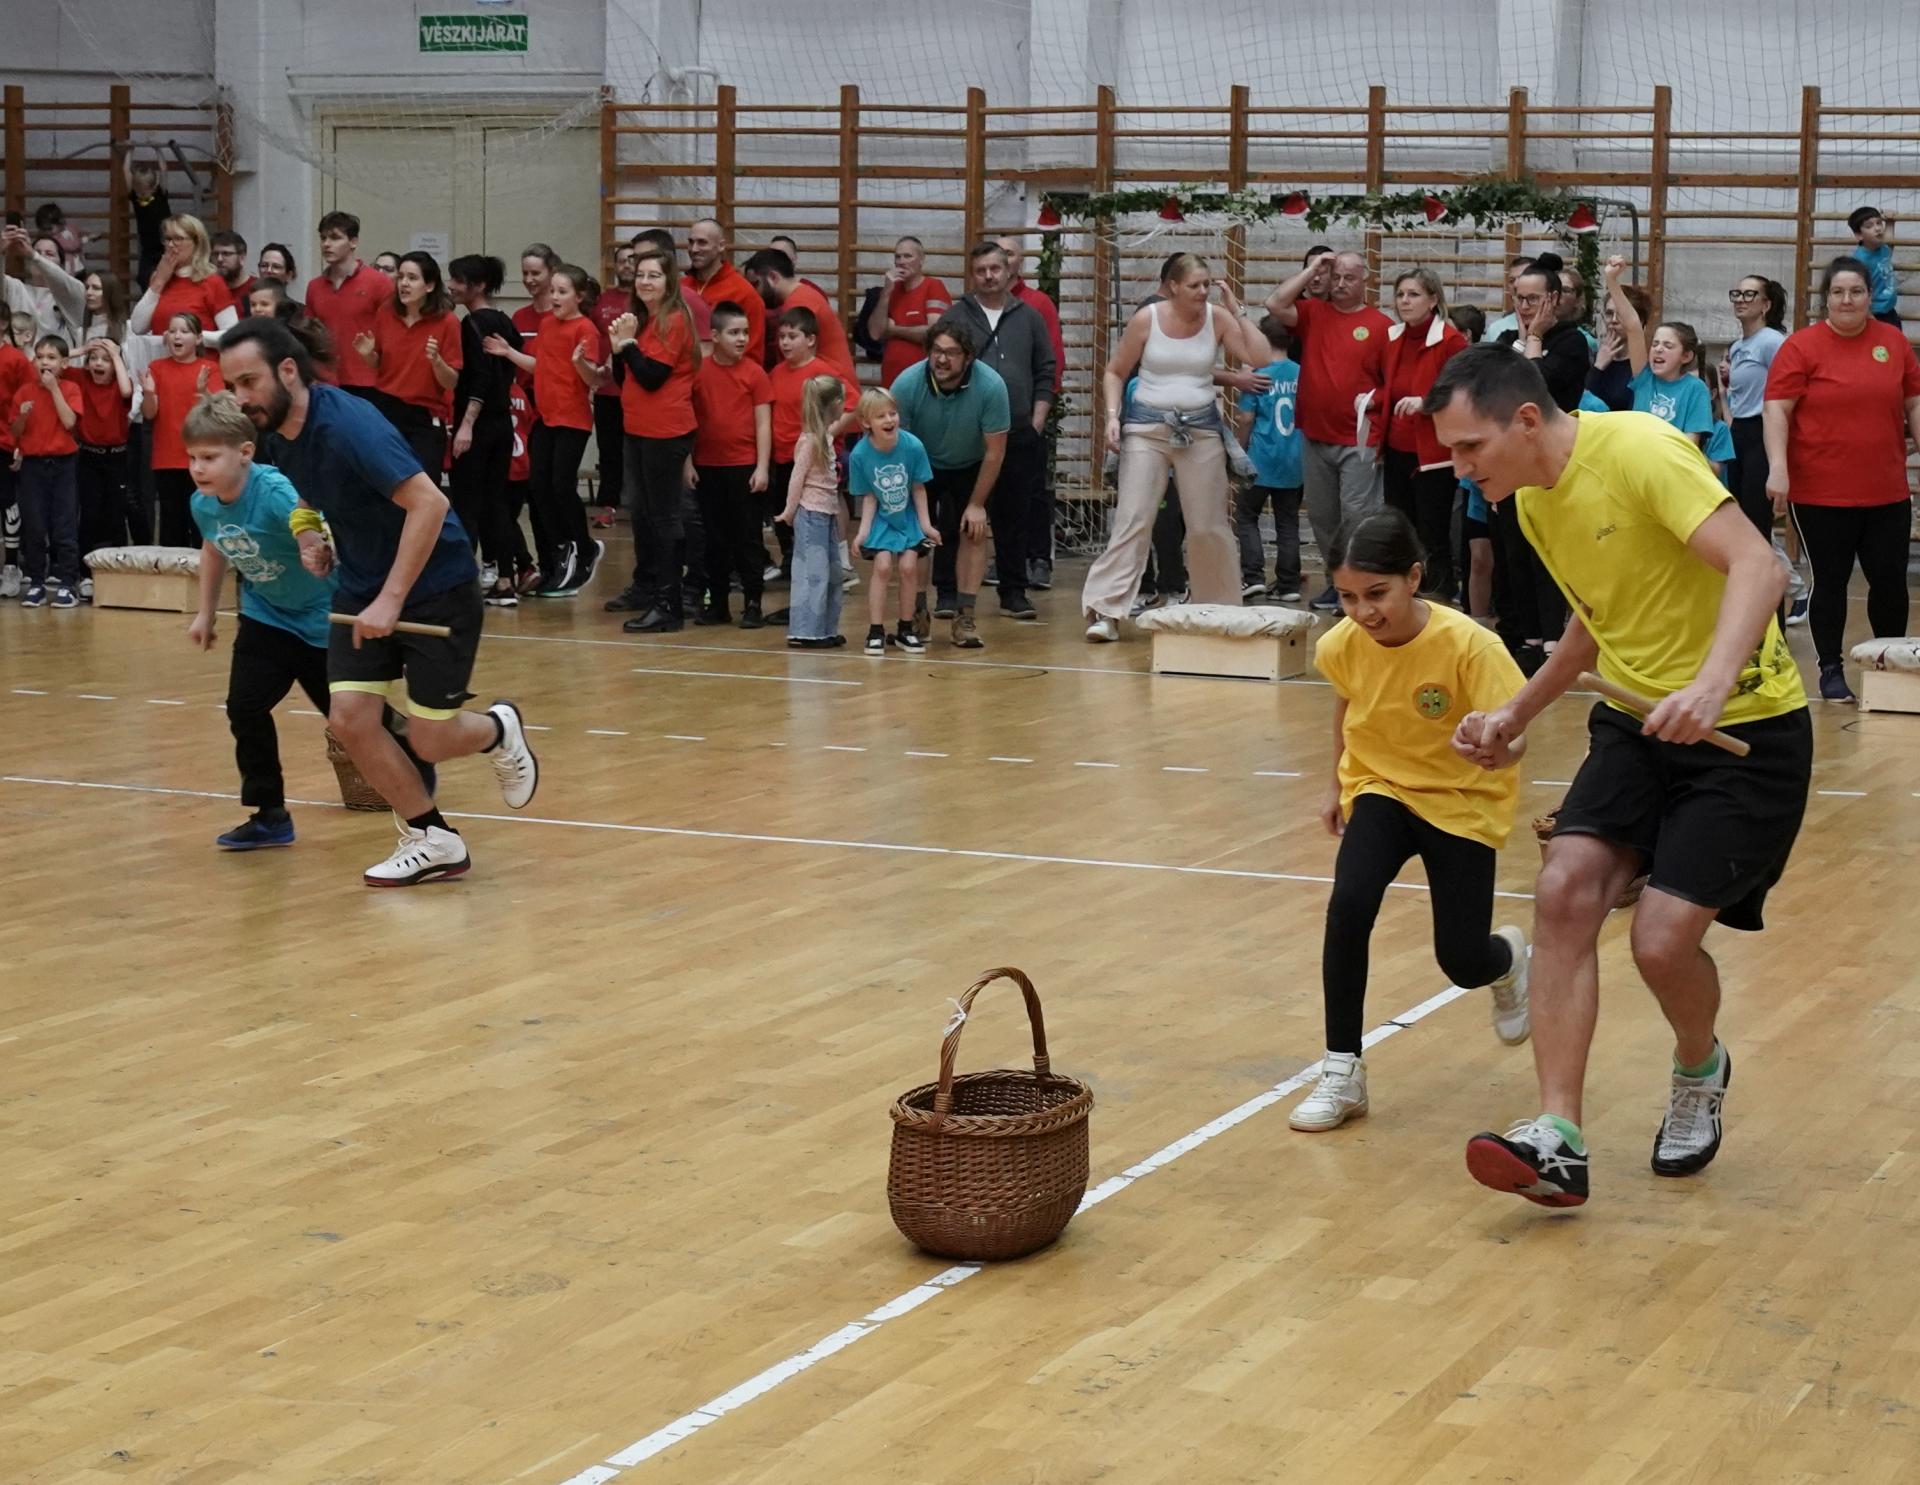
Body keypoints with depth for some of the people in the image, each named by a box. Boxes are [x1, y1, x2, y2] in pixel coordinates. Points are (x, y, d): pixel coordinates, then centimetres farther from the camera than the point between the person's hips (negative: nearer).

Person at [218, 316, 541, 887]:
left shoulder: (348, 424, -27)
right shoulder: (280, 439, -2)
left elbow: (429, 502, -33)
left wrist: (390, 601, -34)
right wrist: (308, 528, -1)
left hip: (436, 587, -7)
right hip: (361, 587, 7)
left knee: (429, 740, -3)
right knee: (349, 718, -8)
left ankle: (500, 729, 32)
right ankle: (434, 840, 7)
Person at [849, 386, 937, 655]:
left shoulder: (913, 446, -20)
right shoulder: (860, 454, -19)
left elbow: (918, 488, -8)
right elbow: (868, 497, -9)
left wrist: (926, 524, -6)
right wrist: (864, 530, -16)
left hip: (908, 517, 1)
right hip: (881, 519, -1)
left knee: (909, 566, -8)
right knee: (883, 566, -13)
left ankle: (906, 629, 7)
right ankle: (876, 631, -4)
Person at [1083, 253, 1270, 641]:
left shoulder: (1217, 318, -2)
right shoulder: (1146, 319, -6)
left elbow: (1260, 358, -10)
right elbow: (1116, 372, 4)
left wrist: (1237, 312, -12)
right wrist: (1113, 415, -9)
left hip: (1201, 430, 2)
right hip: (1147, 427, -2)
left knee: (1209, 526, 7)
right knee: (1132, 521, -8)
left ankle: (1220, 609, 20)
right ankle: (1106, 612, -9)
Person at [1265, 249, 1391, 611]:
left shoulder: (1380, 326, -3)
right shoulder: (1313, 313, 7)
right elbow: (1276, 305, -9)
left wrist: (1373, 400, -17)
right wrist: (1311, 271, -4)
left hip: (1359, 441, -5)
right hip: (1315, 438, 5)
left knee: (1356, 515, -8)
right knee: (1321, 516, 13)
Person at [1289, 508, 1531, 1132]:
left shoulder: (1466, 643, -28)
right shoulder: (1341, 646, -15)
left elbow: (1513, 736, -29)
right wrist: (1337, 785, 15)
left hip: (1462, 801, -3)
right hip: (1380, 789, 3)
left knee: (1463, 962, -4)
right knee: (1347, 907, -24)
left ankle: (1508, 957, 36)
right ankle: (1342, 1072, -11)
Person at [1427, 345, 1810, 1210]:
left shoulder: (1639, 450, -21)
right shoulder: (1532, 500, 6)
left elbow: (1758, 568, -31)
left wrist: (1712, 684, -46)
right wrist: (1516, 716, 19)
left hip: (1745, 727, -7)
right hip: (1637, 722, 7)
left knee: (1663, 938, -13)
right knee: (1564, 892, -14)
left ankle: (1700, 1072, 22)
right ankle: (1558, 1139, -13)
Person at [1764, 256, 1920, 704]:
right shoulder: (1802, 346, -5)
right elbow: (1776, 409, -9)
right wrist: (1778, 468, -19)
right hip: (1820, 495, -3)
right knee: (1830, 581, 4)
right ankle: (1831, 670, 15)